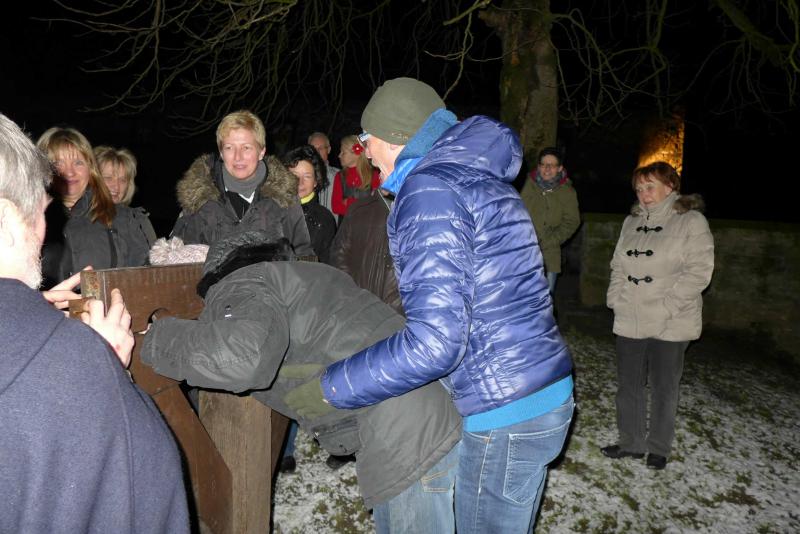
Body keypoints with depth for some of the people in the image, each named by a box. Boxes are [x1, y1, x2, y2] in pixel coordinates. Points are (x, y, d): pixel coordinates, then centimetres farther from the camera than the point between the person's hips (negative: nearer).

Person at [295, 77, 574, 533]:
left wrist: (330, 388, -14)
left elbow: (435, 342, -24)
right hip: (546, 394, 10)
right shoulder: (478, 176, 14)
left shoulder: (429, 189, -16)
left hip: (506, 414, -10)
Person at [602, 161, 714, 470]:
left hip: (670, 325, -5)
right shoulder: (632, 222, 12)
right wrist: (616, 298, 1)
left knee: (663, 388, 7)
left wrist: (667, 306, -19)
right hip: (629, 321, 6)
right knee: (628, 385, 12)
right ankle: (631, 443, 27)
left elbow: (698, 271, -13)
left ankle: (659, 448, 24)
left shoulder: (691, 221, -6)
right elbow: (618, 265, 16)